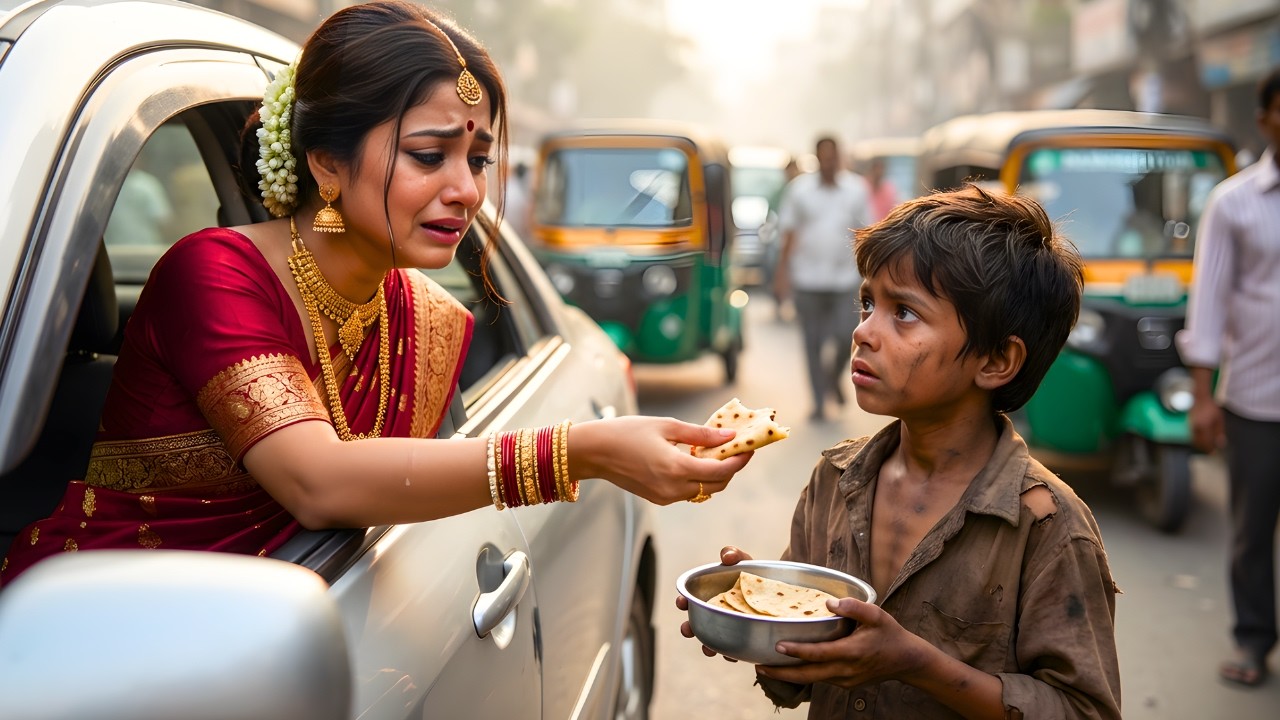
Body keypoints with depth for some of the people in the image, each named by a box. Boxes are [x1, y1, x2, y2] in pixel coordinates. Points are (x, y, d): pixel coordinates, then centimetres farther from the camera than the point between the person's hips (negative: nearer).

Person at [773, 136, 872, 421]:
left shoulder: (857, 189, 4)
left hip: (845, 278, 0)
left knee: (847, 337, -7)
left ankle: (834, 377, 25)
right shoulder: (798, 189, 3)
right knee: (813, 343, 3)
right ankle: (819, 402, 13)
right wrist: (782, 271, 0)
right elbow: (789, 233, 4)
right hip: (807, 279, 0)